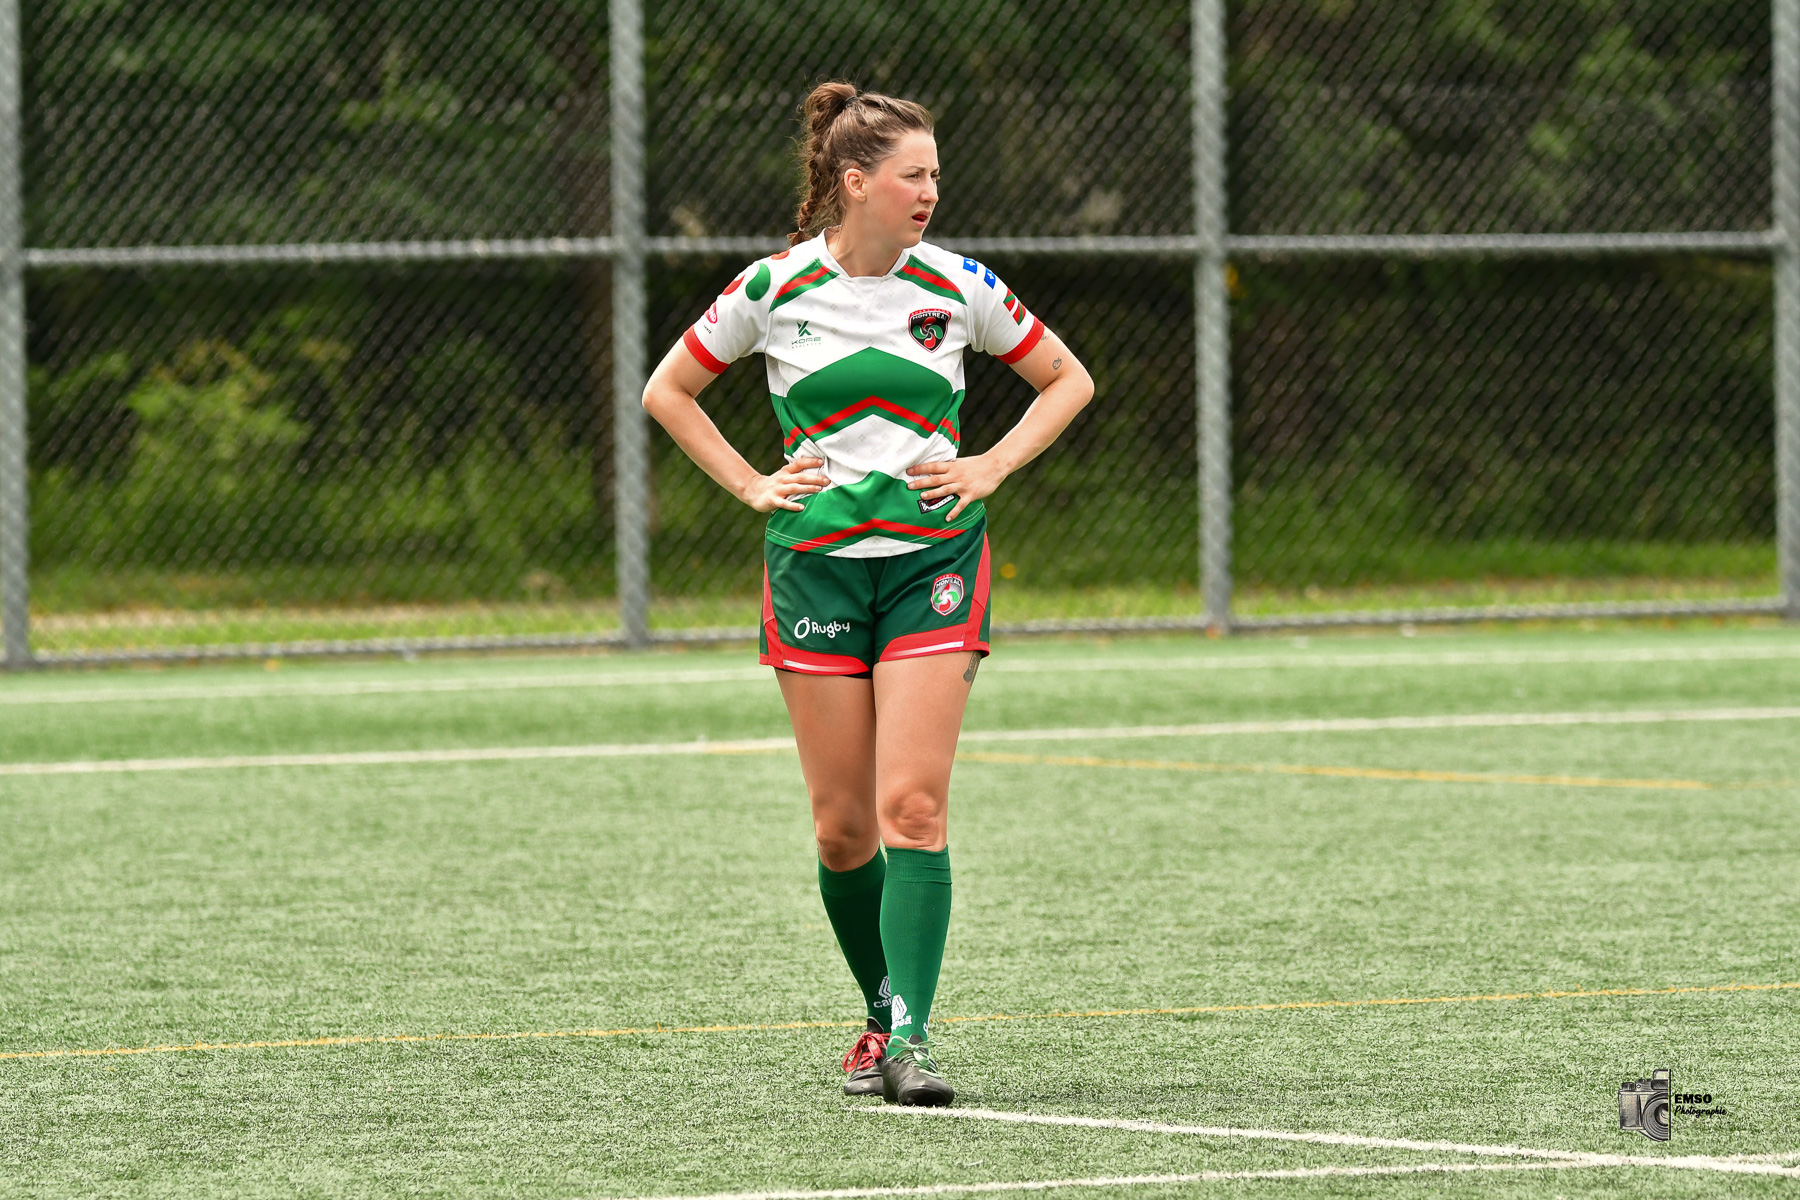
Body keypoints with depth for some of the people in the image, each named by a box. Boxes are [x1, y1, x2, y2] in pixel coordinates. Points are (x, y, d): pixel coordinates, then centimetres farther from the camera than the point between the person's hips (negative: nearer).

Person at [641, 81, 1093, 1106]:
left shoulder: (958, 287, 0)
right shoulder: (772, 290, -1)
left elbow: (1068, 380, 14)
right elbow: (668, 390, 12)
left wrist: (990, 469, 1)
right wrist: (751, 484, 2)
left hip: (934, 560, -1)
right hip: (815, 555, 1)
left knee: (913, 806, -14)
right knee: (843, 825, 2)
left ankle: (909, 1038, -16)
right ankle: (886, 1012, 21)